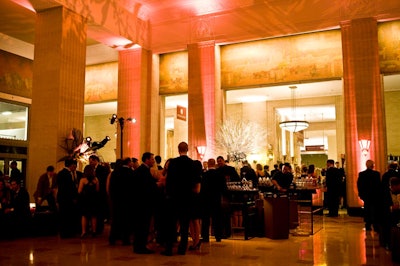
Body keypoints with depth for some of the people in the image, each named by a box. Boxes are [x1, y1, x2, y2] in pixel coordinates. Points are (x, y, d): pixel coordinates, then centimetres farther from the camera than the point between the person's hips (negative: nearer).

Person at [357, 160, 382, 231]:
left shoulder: (361, 174, -4)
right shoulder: (376, 173, -15)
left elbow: (359, 185, 0)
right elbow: (379, 184, -13)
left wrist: (361, 194, 9)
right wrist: (380, 194, -2)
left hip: (365, 195, 4)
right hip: (375, 195, -4)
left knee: (367, 210, 12)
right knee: (375, 211, 4)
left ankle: (368, 226, 15)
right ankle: (376, 227, 4)